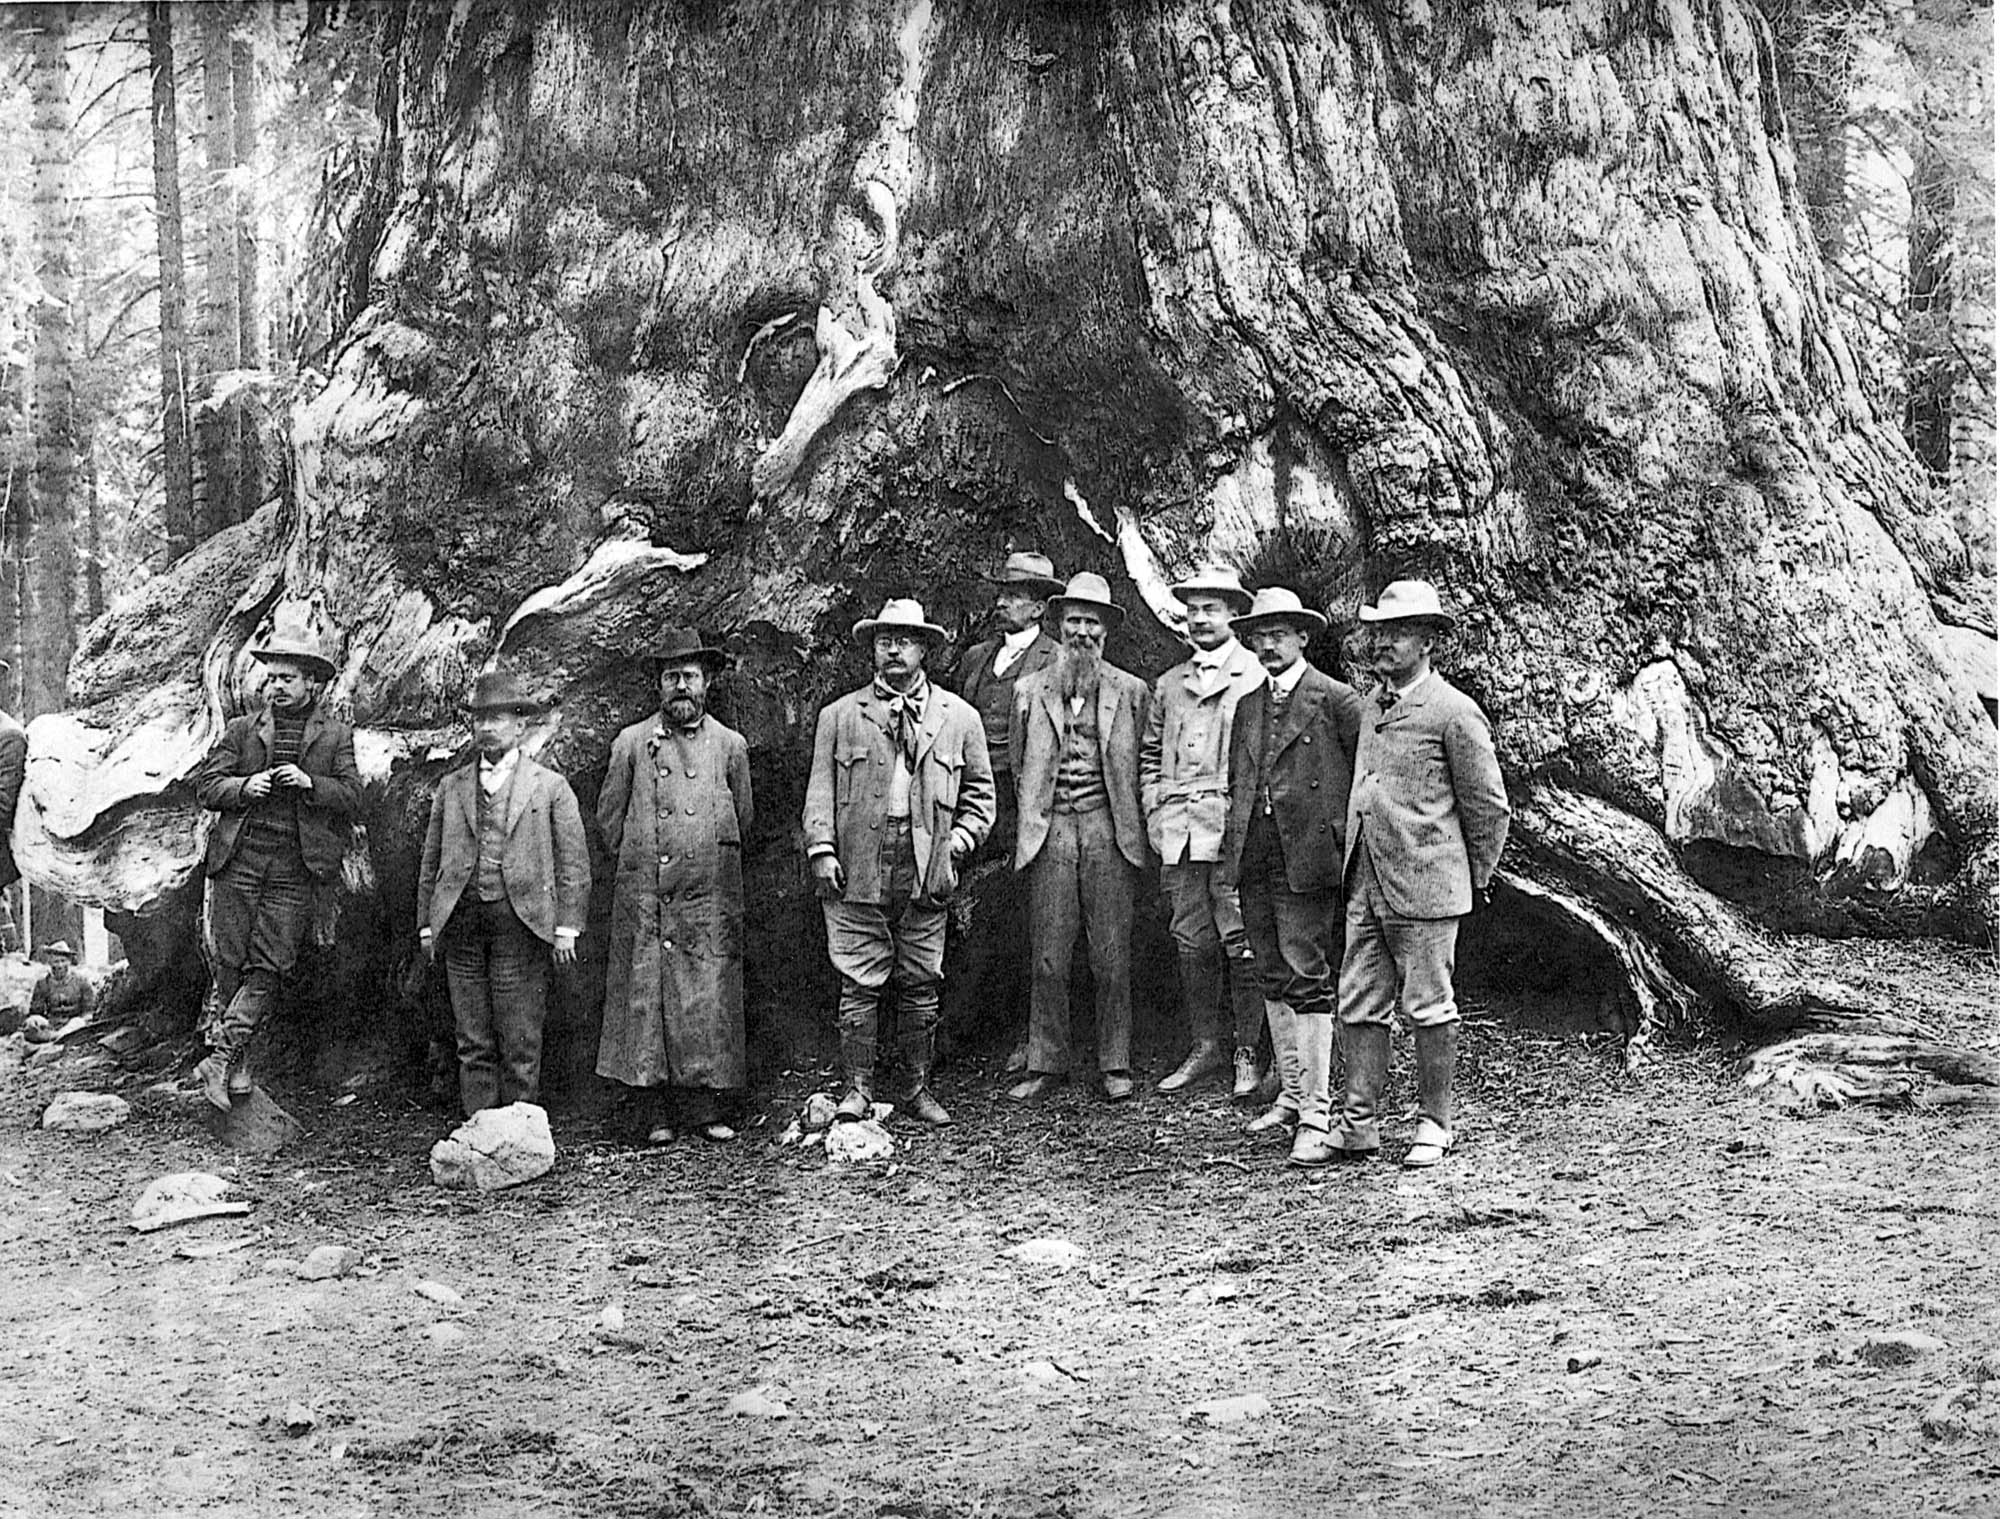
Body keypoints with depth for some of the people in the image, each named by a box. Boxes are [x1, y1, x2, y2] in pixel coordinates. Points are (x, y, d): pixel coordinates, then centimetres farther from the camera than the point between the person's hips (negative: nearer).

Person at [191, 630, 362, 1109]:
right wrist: (243, 787, -11)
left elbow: (351, 797, 3)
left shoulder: (335, 736, 9)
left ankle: (222, 1055, -5)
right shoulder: (240, 729, 12)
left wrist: (310, 783, -13)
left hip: (294, 867, -1)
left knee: (270, 966, -8)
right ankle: (238, 1062, 12)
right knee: (228, 960, 1)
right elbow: (206, 786, 9)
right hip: (238, 858, 1)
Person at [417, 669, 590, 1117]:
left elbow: (573, 862, 3)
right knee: (473, 1044, 6)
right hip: (461, 920, 3)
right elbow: (431, 862, 17)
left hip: (520, 921, -3)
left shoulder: (550, 786, 6)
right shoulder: (451, 787, 15)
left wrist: (566, 927, -4)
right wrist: (426, 924, 10)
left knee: (520, 1043, -2)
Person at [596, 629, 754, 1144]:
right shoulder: (631, 743, 8)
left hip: (709, 899, 0)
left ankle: (709, 1110, 4)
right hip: (643, 898, 0)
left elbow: (742, 822, 16)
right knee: (647, 999, -1)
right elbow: (609, 817, 13)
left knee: (710, 1004, -2)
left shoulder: (730, 746, 9)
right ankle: (663, 1114, 6)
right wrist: (638, 862, 11)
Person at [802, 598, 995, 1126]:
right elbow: (820, 790, 7)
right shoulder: (838, 716, 9)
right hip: (857, 873, -1)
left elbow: (980, 792, 13)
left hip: (925, 875, 1)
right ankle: (858, 1087, 9)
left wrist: (957, 845, 0)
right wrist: (821, 849, -5)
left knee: (920, 985, 6)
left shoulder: (959, 718, 11)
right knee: (859, 983, 1)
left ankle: (920, 1088, 15)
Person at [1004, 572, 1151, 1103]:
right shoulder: (1030, 690, 11)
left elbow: (1141, 765, 10)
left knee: (1112, 958, 1)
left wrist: (1134, 830, 4)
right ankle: (1046, 1064, 11)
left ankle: (1114, 1064, 11)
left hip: (1109, 831, -1)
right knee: (1048, 959, 1)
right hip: (1050, 832, 1)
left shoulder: (1131, 691, 8)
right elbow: (1019, 764, 16)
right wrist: (1033, 820, 8)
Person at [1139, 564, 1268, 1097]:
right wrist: (1156, 811, 9)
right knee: (1191, 943, 8)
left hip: (1233, 828, -5)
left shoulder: (1256, 677, 2)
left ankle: (1249, 1052, 3)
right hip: (1177, 832, 5)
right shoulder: (1169, 684, 19)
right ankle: (1205, 1047, 17)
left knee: (1241, 943, -5)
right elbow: (1150, 754, 22)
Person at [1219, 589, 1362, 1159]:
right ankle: (1292, 1094, 24)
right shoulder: (1247, 705, 16)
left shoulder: (1336, 700, -4)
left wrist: (1346, 832, -4)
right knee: (1275, 981, 13)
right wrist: (1234, 843, 12)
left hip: (1308, 860, -7)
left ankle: (1317, 1115, -4)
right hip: (1254, 862, 7)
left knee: (1309, 981, -7)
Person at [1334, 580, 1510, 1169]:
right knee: (1361, 1008, 7)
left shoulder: (1454, 712, -8)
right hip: (1365, 887, 7)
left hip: (1425, 888, -7)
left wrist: (1479, 878, 3)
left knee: (1429, 1011, 3)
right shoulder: (1371, 707, 14)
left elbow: (1489, 805, -4)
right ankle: (1358, 1126, 13)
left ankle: (1434, 1125, 15)